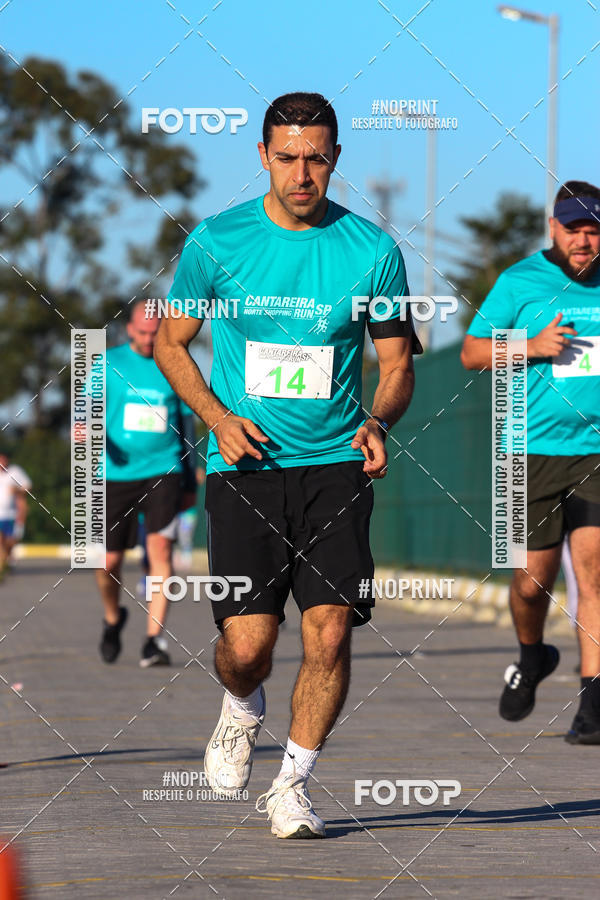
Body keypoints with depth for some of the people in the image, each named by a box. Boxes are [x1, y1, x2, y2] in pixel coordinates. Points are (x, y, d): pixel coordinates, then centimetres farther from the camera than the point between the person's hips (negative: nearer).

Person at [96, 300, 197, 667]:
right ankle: (113, 618, 35)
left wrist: (190, 482, 18)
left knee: (160, 546, -19)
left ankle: (155, 640, -19)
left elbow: (187, 424, 17)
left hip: (163, 471, 0)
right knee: (109, 561, 3)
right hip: (116, 472, 0)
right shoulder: (109, 364, 7)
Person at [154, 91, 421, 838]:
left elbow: (396, 362, 11)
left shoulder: (372, 251, 1)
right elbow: (171, 341, 10)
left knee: (330, 630, -12)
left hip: (335, 466, 1)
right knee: (247, 643, -10)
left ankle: (291, 785, 5)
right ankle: (242, 712, 26)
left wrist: (379, 421, -11)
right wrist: (219, 418, -5)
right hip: (244, 465, -1)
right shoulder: (215, 243, -1)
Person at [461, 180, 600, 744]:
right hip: (535, 450, -1)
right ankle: (532, 658, 35)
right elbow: (471, 353, 2)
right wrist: (533, 347, -13)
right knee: (533, 580, 3)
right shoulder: (519, 282, 1)